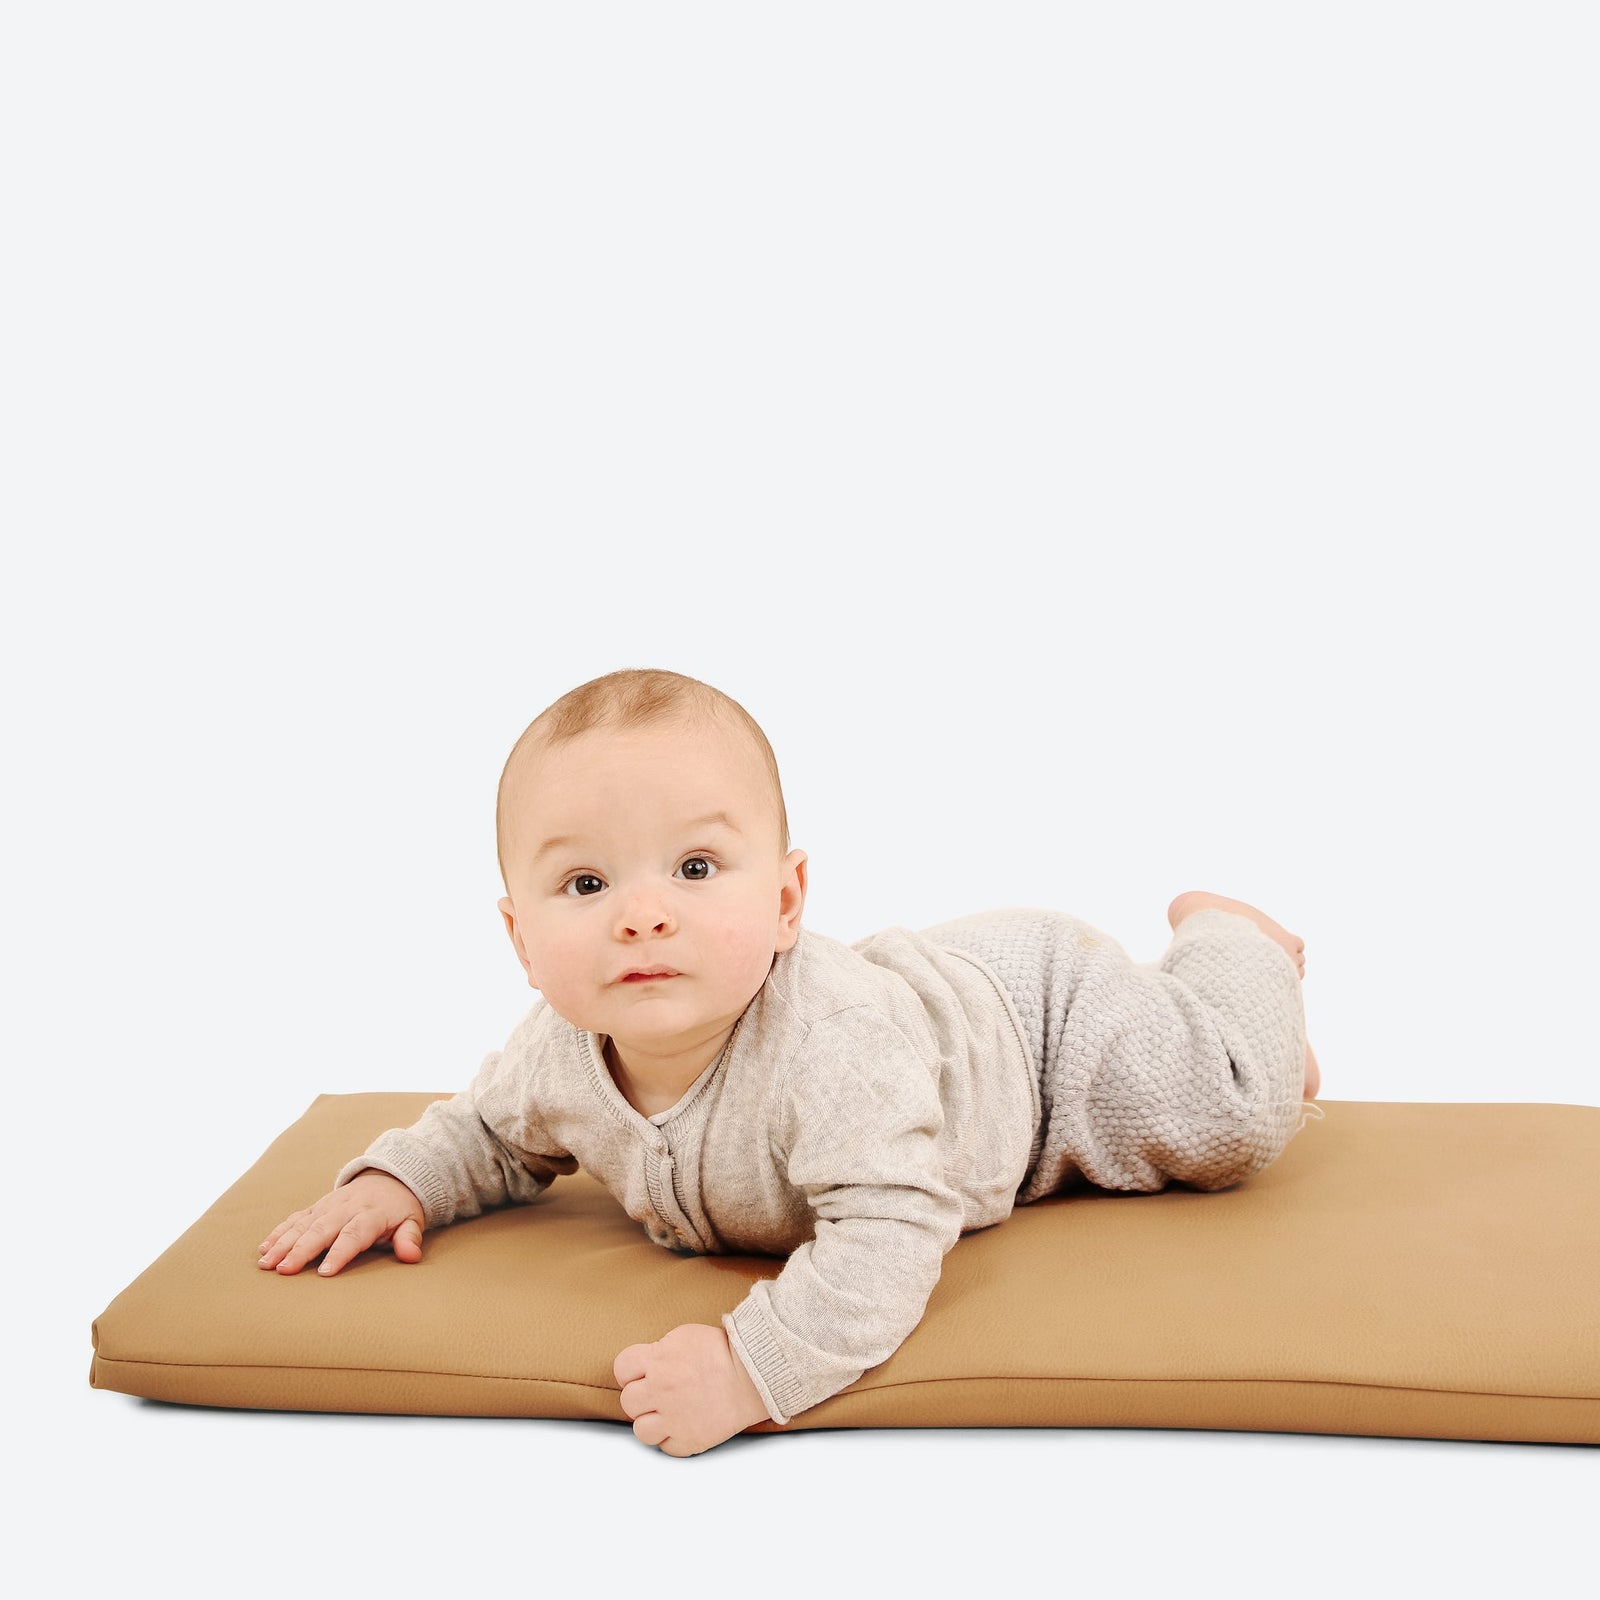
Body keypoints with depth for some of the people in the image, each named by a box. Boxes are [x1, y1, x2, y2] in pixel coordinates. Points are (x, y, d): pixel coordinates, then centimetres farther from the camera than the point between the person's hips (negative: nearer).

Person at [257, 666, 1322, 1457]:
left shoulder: (831, 1045, -49)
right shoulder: (559, 1056, -27)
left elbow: (891, 1241, -52)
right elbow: (491, 1134, -4)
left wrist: (753, 1365, -60)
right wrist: (398, 1178, -22)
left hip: (1035, 1013, -6)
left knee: (1234, 1119, 6)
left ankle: (1226, 938, 31)